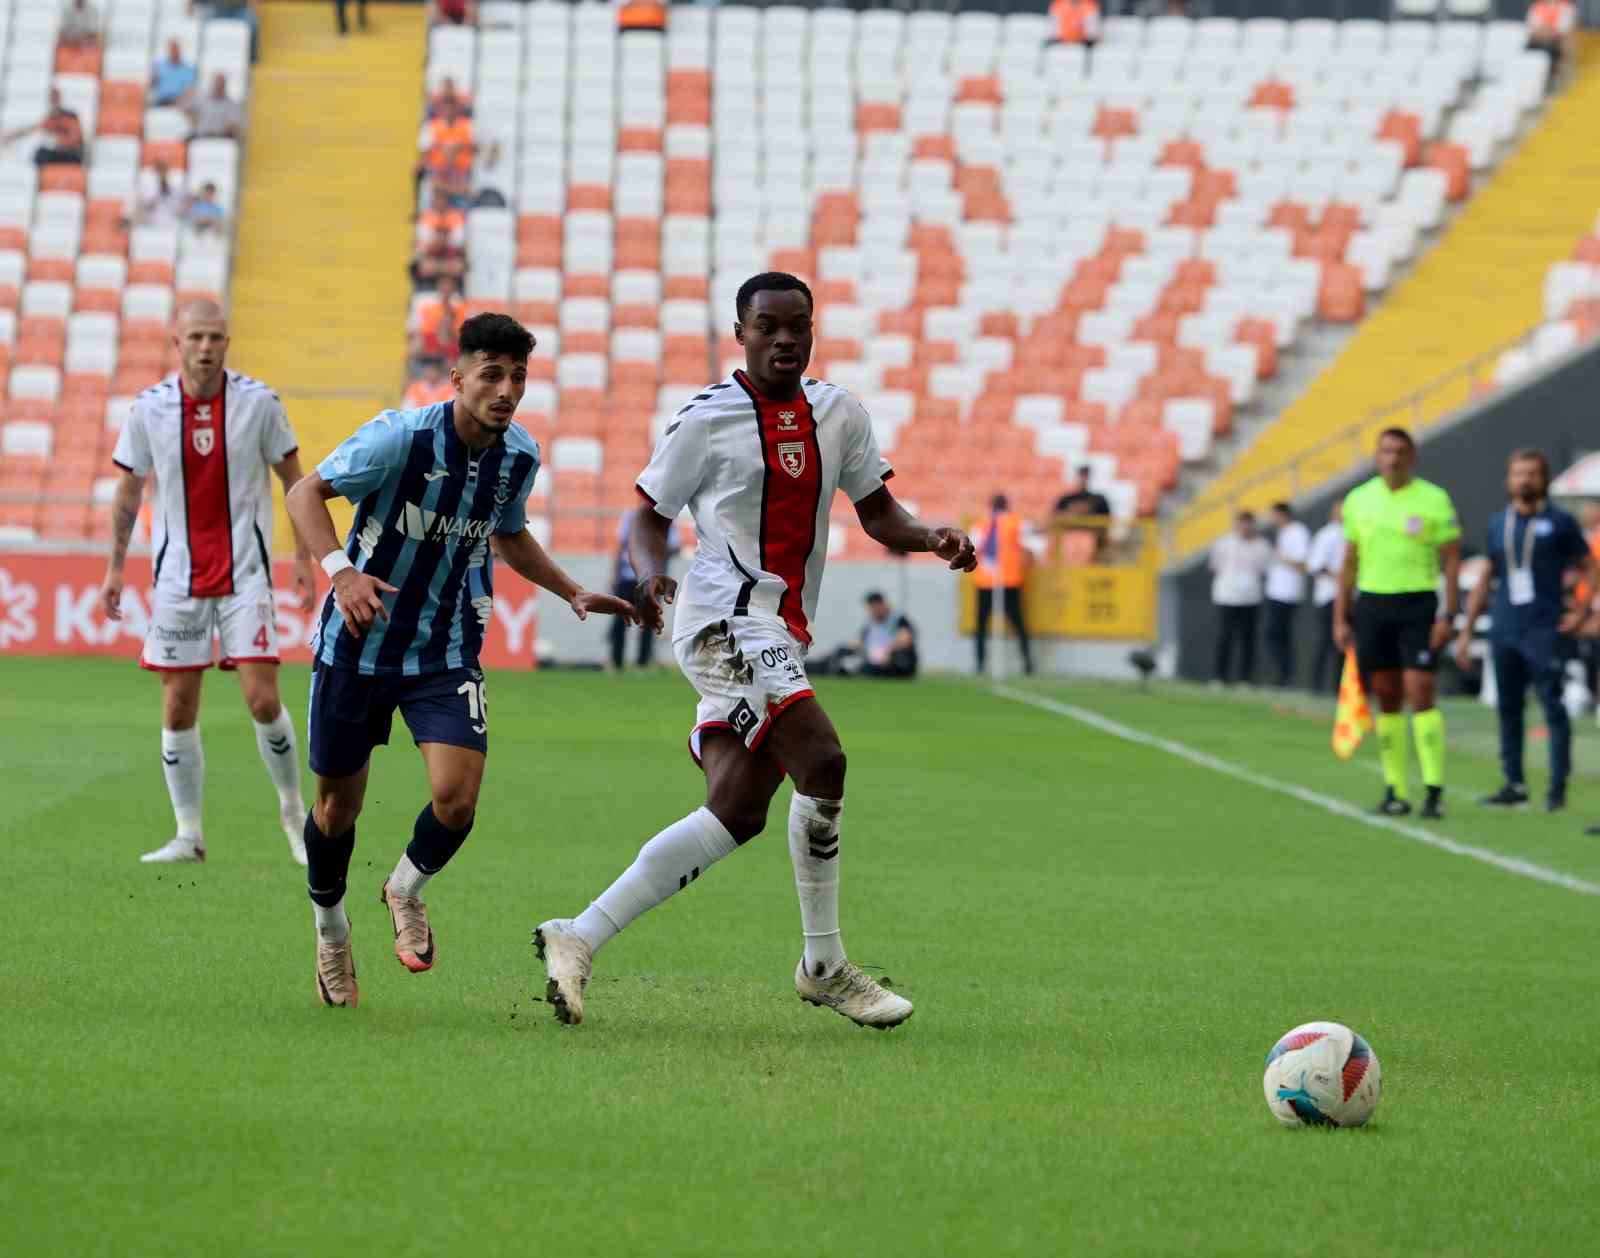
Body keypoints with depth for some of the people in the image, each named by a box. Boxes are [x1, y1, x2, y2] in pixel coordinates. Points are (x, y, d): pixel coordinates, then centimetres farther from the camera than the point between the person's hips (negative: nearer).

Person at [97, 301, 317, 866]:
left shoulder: (258, 402, -6)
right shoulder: (148, 409, -2)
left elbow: (293, 480, 4)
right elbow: (128, 492, 8)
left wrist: (303, 556, 1)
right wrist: (115, 569, 7)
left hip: (245, 573, -2)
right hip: (177, 578, 2)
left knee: (263, 699, -9)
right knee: (178, 708, 2)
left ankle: (293, 810, 13)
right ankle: (189, 834, 11)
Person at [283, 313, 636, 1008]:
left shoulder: (520, 456, -3)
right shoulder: (401, 436, -19)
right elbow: (306, 493, -14)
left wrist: (573, 593, 8)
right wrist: (342, 571, -30)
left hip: (447, 651, 3)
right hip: (358, 642, -3)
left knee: (457, 797, -16)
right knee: (339, 804, 7)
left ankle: (406, 890, 17)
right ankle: (331, 935, 34)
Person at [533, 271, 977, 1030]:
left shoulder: (837, 414, 13)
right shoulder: (707, 420, -3)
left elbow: (877, 514, 17)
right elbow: (651, 514, 3)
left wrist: (930, 539, -4)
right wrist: (650, 570, -18)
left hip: (781, 635, 7)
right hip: (726, 618, -7)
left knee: (737, 812, 2)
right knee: (821, 762, -21)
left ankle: (579, 938, 7)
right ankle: (824, 966, -10)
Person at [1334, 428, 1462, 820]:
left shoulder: (1434, 500, -2)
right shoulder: (1359, 500, 8)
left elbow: (1452, 562, -1)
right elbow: (1349, 563, 13)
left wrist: (1448, 616, -9)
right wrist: (1340, 618, 9)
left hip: (1418, 603, -3)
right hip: (1372, 604, 3)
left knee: (1421, 694, -12)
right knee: (1387, 700, 5)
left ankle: (1434, 791, -11)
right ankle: (1395, 789, 11)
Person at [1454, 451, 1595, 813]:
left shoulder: (1559, 523, 1)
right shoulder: (1498, 525, 14)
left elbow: (1589, 568, 4)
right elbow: (1486, 580, 19)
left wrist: (1579, 612, -8)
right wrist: (1466, 630, 16)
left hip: (1546, 630, -5)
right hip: (1505, 630, 5)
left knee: (1553, 707, -8)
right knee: (1508, 708, 7)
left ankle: (1557, 787, -5)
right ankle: (1514, 784, 14)